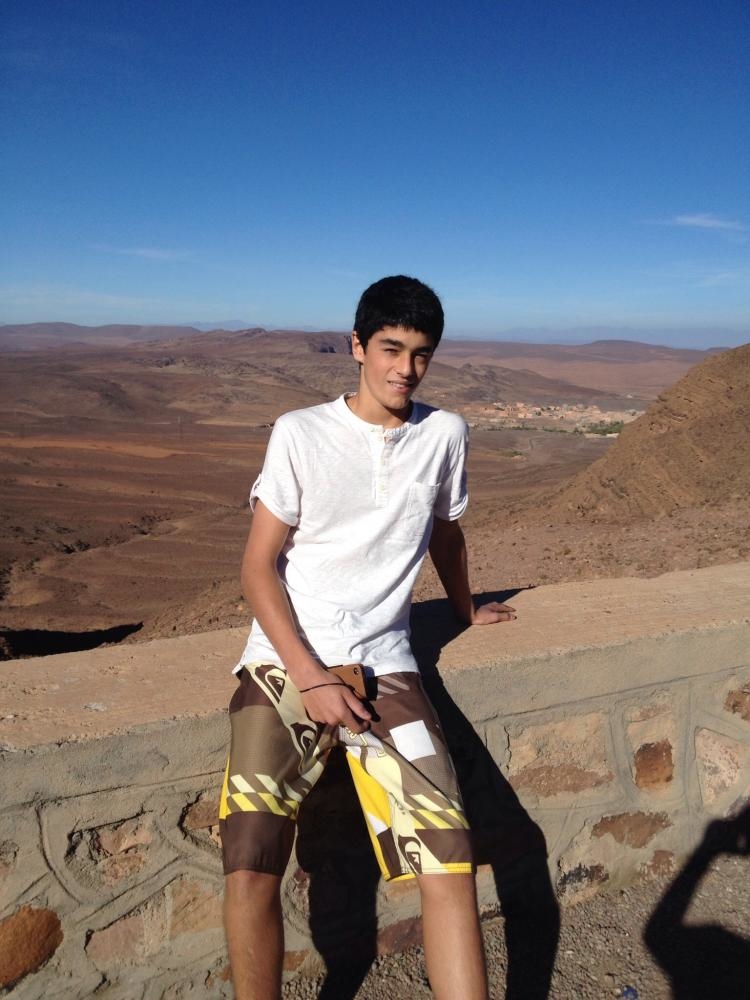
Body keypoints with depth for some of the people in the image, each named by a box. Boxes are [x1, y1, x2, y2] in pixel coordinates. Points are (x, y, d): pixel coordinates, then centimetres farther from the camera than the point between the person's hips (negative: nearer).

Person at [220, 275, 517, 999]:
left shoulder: (444, 434, 7)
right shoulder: (300, 432, -1)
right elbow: (258, 565, -2)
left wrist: (468, 613, 38)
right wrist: (310, 677, -11)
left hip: (384, 666, 2)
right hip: (286, 659, -1)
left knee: (451, 859, -14)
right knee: (252, 869, -15)